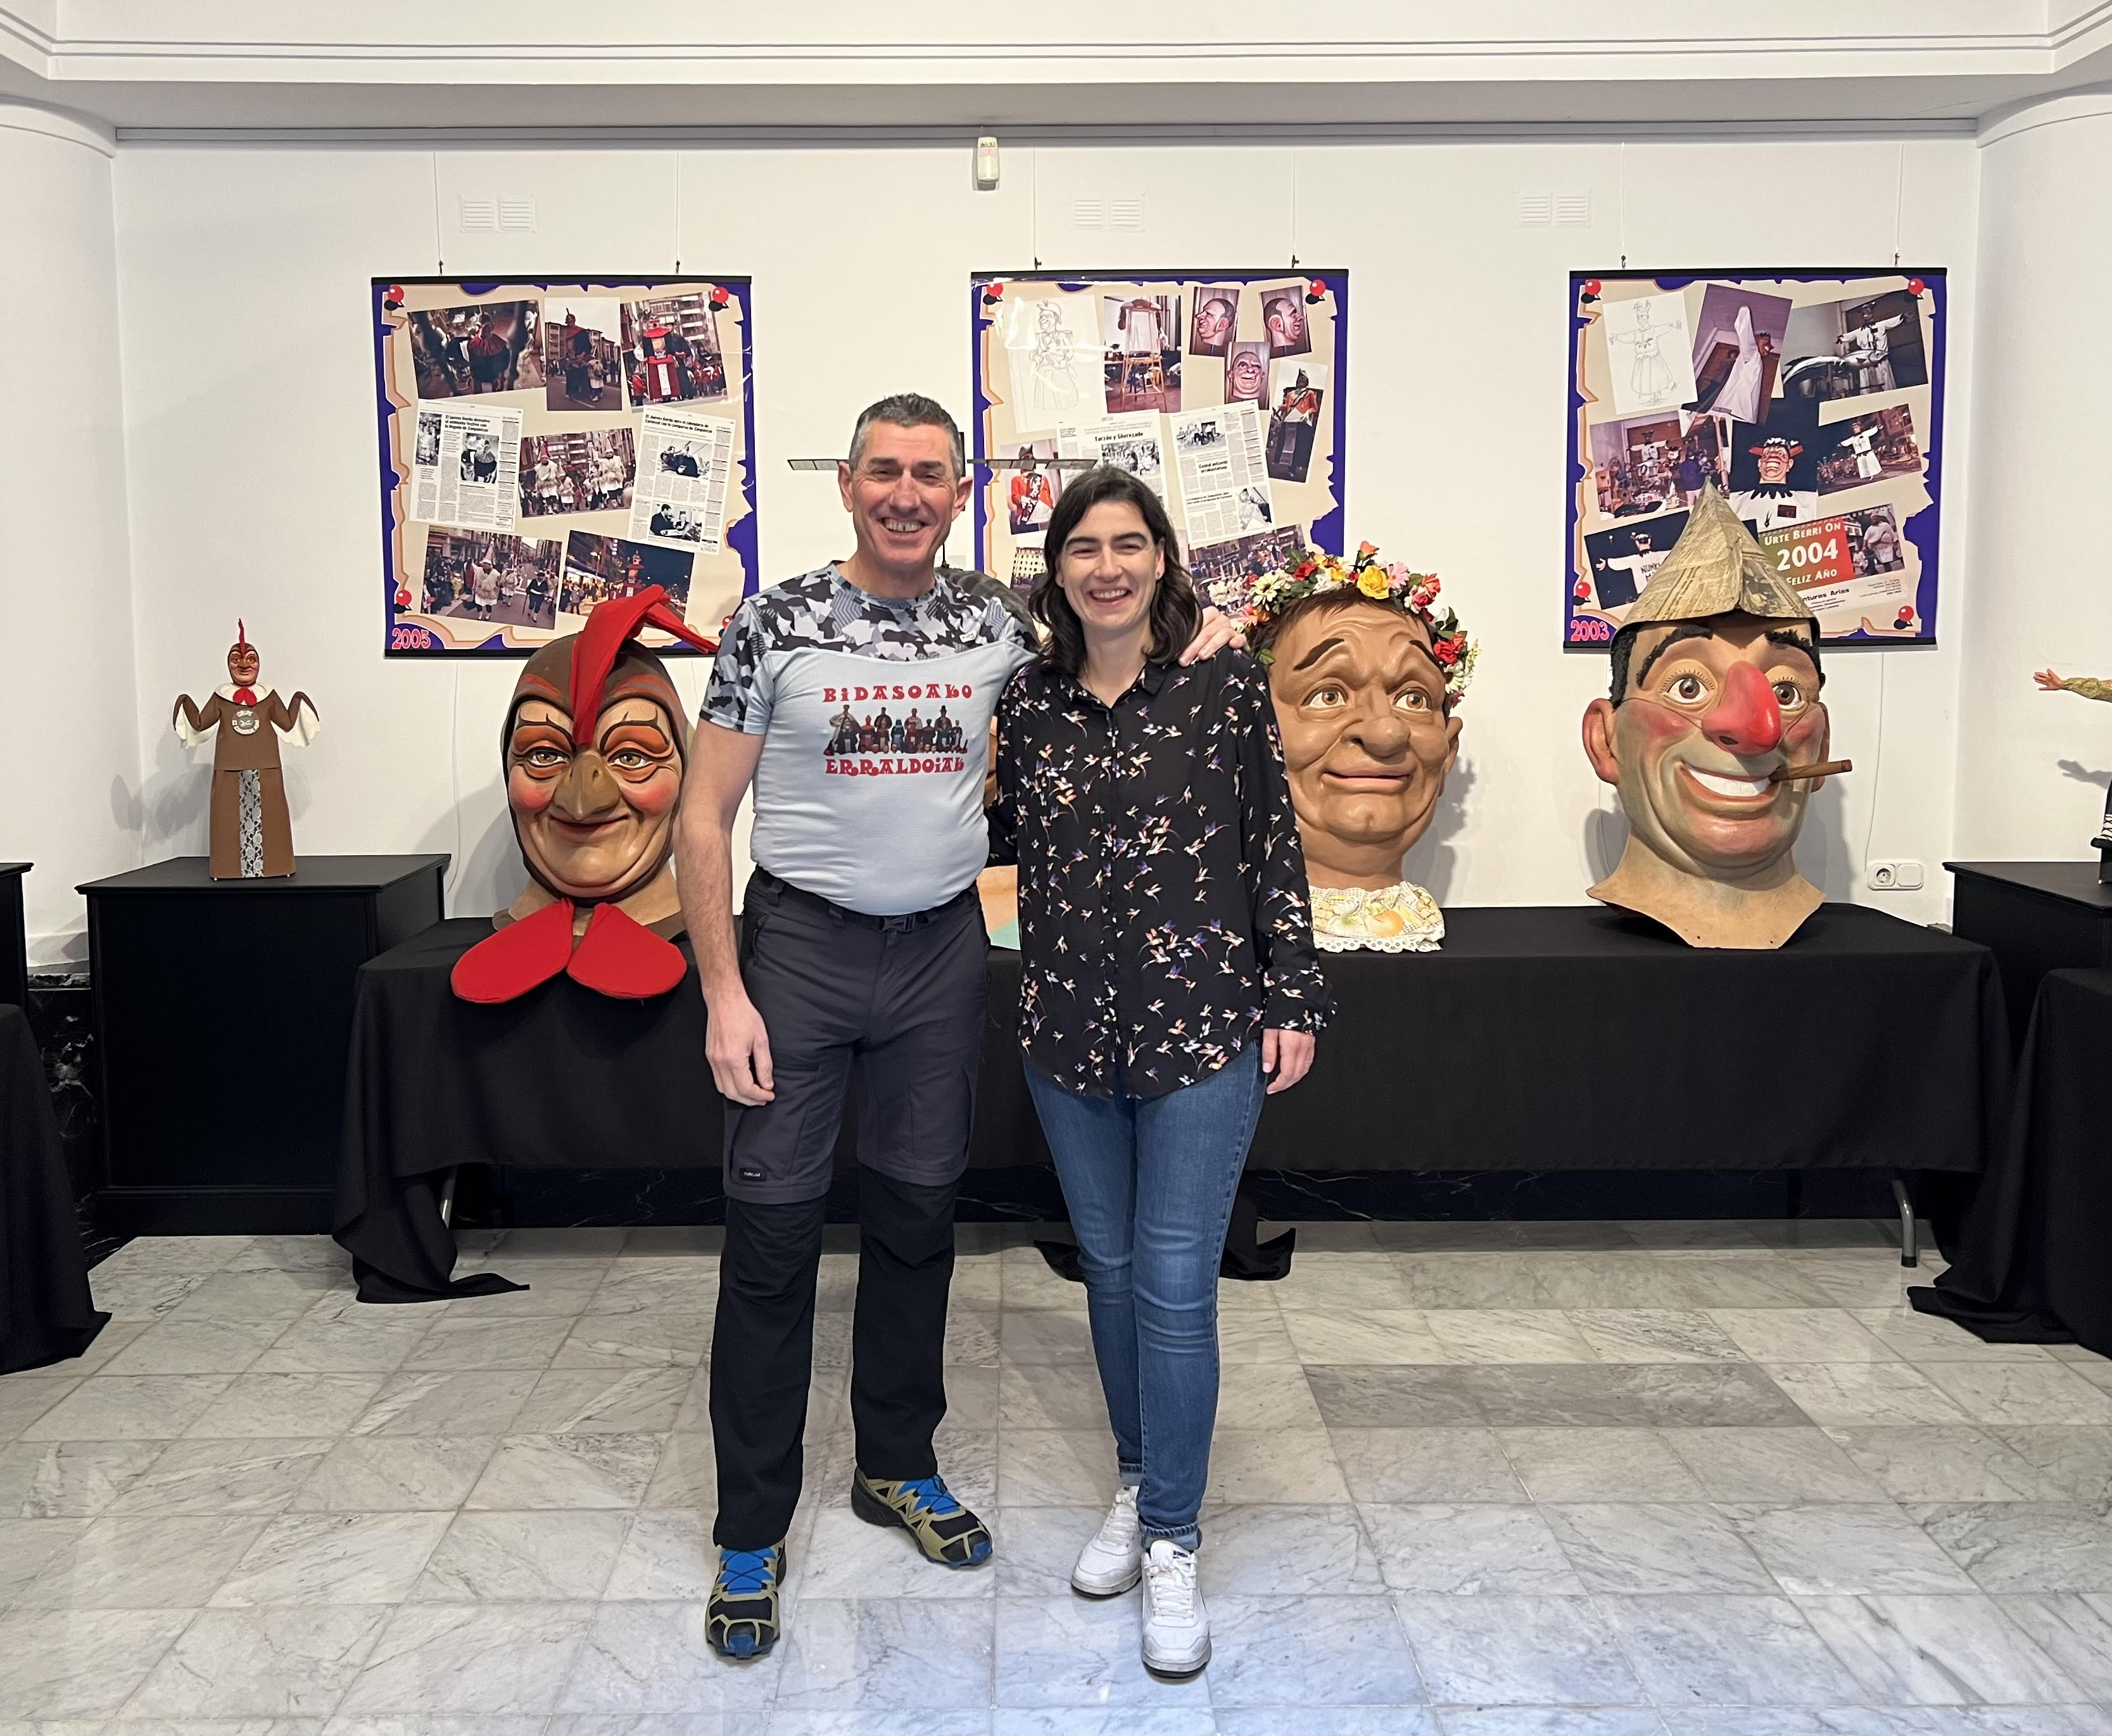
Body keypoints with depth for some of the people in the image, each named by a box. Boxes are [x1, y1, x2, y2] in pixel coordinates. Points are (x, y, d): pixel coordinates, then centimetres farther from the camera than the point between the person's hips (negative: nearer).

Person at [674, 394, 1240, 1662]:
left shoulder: (997, 632, 3)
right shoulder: (776, 626, -5)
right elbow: (705, 819, -5)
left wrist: (1187, 647, -1)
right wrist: (725, 994, -12)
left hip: (943, 951, 3)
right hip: (800, 943, -3)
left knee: (917, 1220, 13)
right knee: (773, 1235, 0)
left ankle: (899, 1467, 34)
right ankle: (753, 1532, 15)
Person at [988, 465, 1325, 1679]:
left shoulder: (1226, 683, -5)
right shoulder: (1032, 699, 4)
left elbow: (1275, 846, -2)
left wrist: (1294, 1000, -3)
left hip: (1202, 1025, -4)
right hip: (1070, 1028, 4)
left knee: (1175, 1284, -3)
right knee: (1111, 1269, 15)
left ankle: (1172, 1541, 14)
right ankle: (1142, 1483, 35)